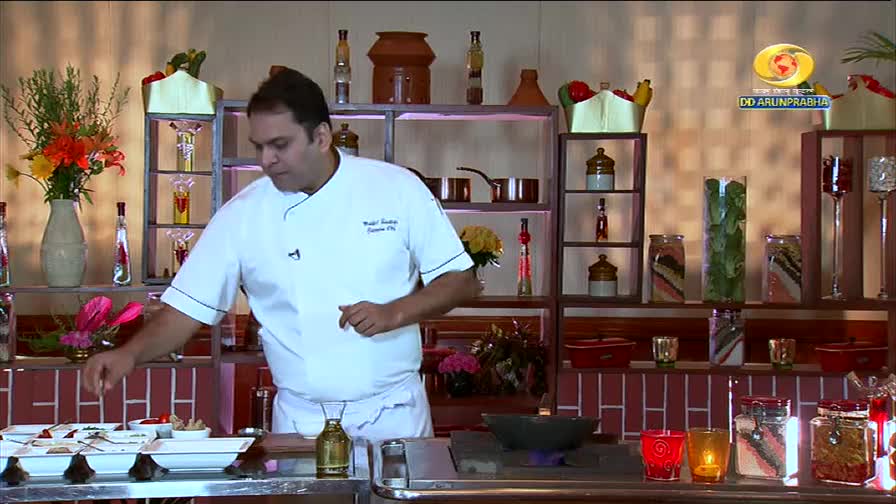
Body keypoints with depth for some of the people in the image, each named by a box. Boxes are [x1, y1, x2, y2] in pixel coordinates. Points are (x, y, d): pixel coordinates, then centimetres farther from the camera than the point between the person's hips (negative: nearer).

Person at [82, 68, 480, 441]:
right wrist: (130, 354, -16)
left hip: (394, 416, 0)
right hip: (301, 422, 1)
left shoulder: (398, 189, -6)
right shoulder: (242, 215, -3)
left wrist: (394, 313, -17)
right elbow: (188, 306, 0)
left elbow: (460, 281, -2)